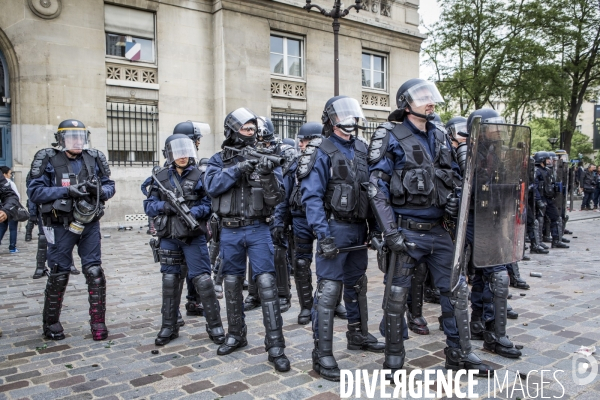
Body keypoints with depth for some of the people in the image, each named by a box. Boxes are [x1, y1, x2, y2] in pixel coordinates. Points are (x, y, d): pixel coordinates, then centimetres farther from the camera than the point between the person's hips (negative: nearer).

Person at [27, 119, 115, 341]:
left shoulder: (94, 159, 3)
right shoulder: (49, 161, -6)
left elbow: (110, 186, 6)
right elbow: (35, 191, -11)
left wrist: (100, 191, -16)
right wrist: (67, 191, -22)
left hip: (90, 225, 2)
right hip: (61, 226, -2)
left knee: (94, 272, 0)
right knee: (59, 274, 8)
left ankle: (98, 322, 9)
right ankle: (51, 323, 26)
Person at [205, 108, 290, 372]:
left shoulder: (264, 158, 4)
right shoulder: (219, 160, 6)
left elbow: (276, 198, -4)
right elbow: (212, 186, -12)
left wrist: (267, 175, -22)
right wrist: (239, 168, -19)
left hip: (258, 229, -1)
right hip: (229, 231, 2)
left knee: (266, 283, -8)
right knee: (232, 284, 12)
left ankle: (275, 346, -2)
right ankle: (236, 335, 30)